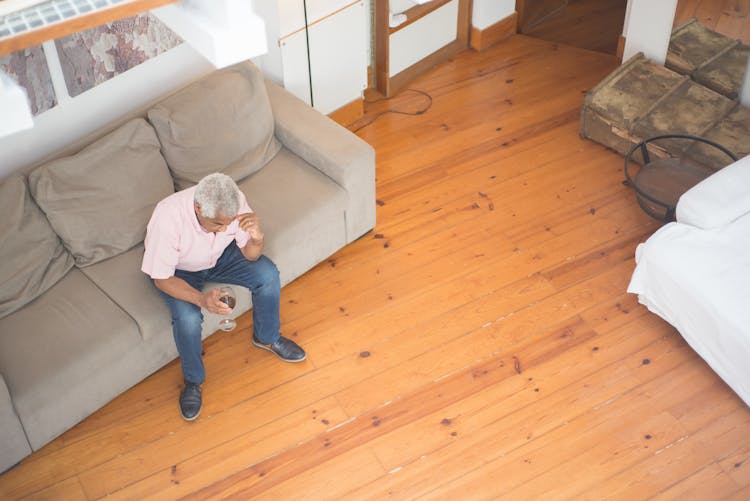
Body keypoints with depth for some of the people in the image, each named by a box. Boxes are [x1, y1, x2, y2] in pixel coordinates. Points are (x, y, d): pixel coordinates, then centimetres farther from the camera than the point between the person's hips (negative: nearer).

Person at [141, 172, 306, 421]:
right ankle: (193, 380, 0)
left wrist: (256, 238, -41)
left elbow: (250, 255, -16)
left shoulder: (235, 203, -29)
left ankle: (266, 337, 13)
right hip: (179, 270, -4)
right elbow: (162, 279, -30)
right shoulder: (167, 217, -40)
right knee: (187, 318, -29)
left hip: (219, 255, 4)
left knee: (268, 274, -16)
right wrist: (201, 299, -46)